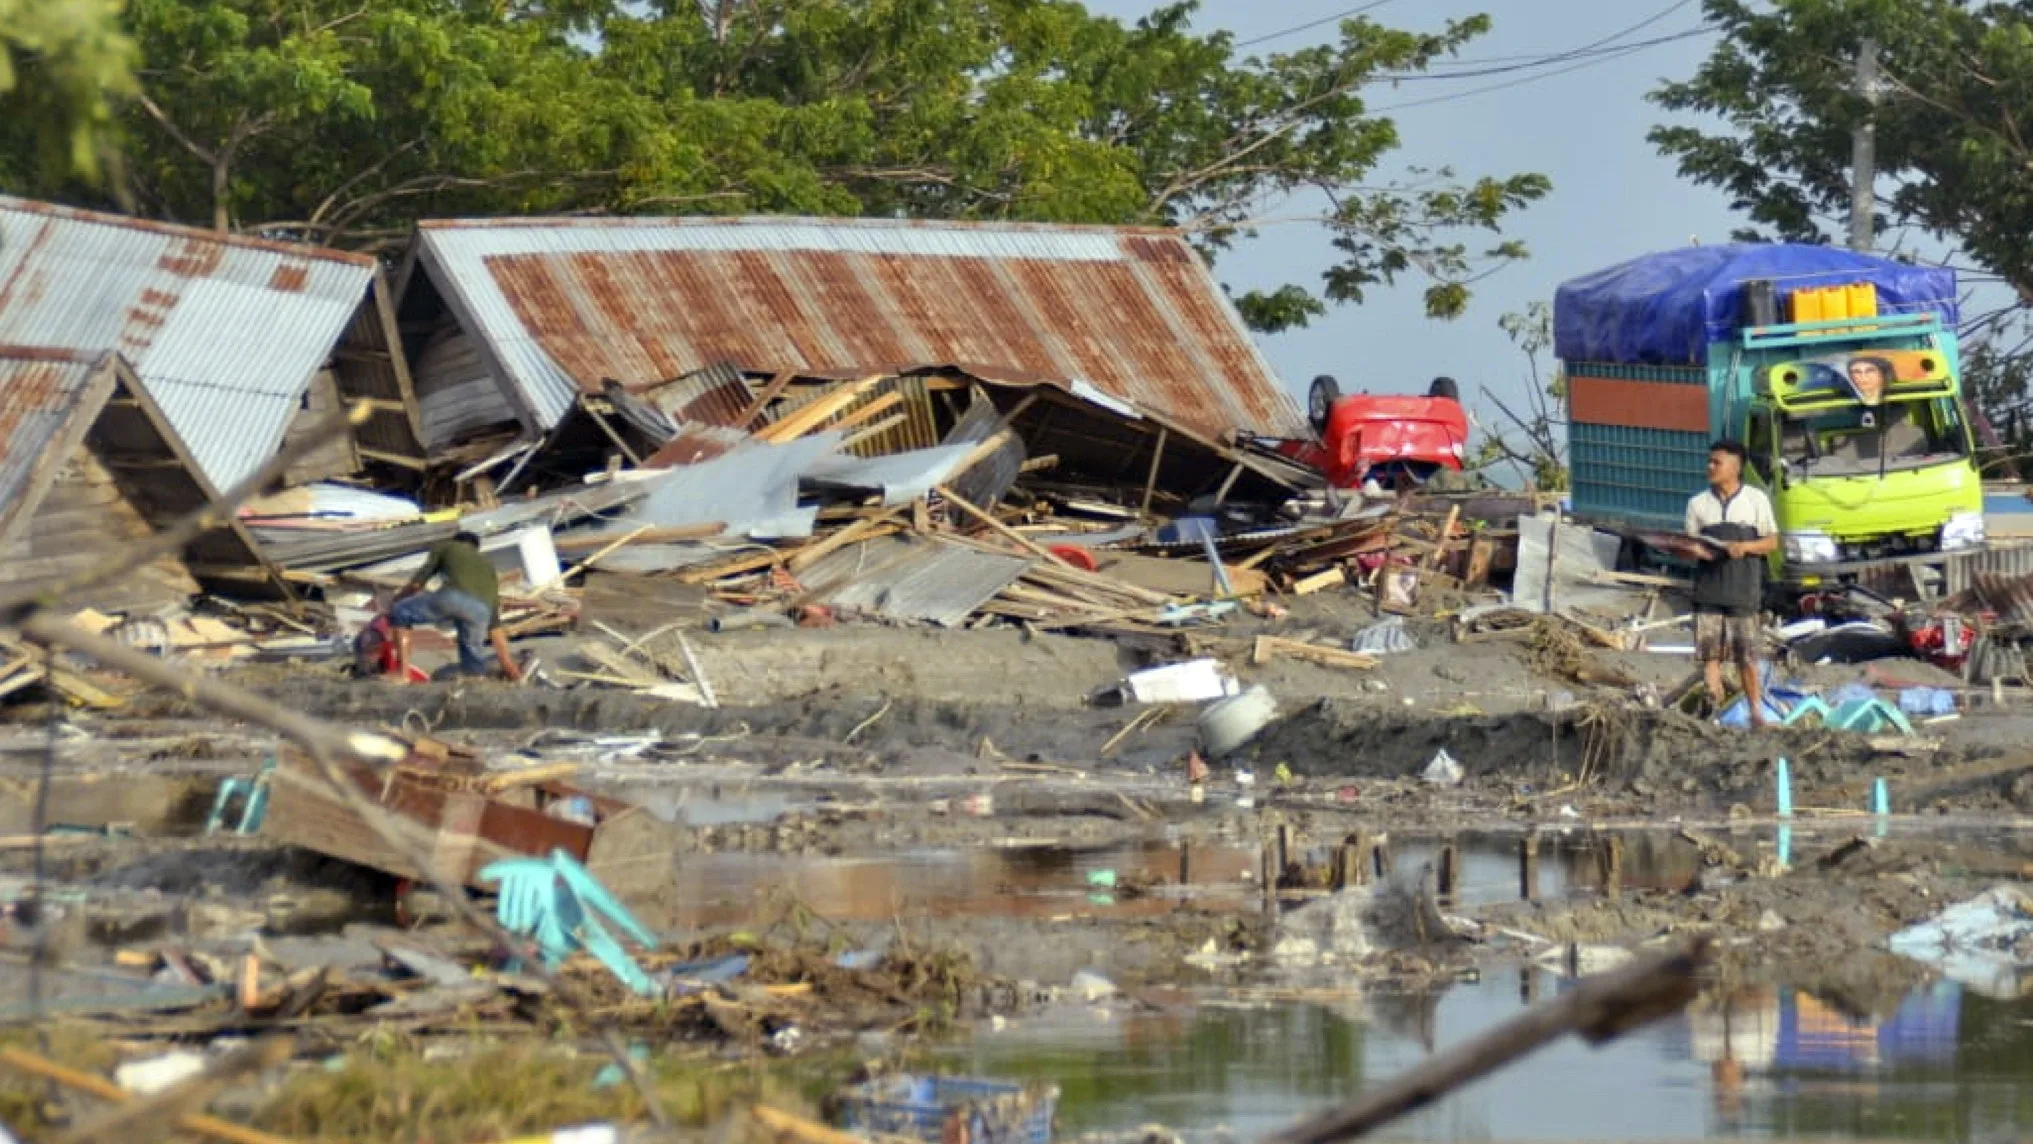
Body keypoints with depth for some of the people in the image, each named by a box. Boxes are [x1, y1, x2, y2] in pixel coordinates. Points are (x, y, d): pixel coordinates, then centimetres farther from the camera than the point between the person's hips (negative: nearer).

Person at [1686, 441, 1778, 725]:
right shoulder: (1698, 503, 8)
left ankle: (1757, 712, 11)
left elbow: (1772, 541, 4)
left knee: (1747, 655, 2)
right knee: (1710, 651, -2)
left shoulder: (1756, 500, 2)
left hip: (1744, 591, -2)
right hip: (1708, 590, 2)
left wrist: (1746, 547, -14)